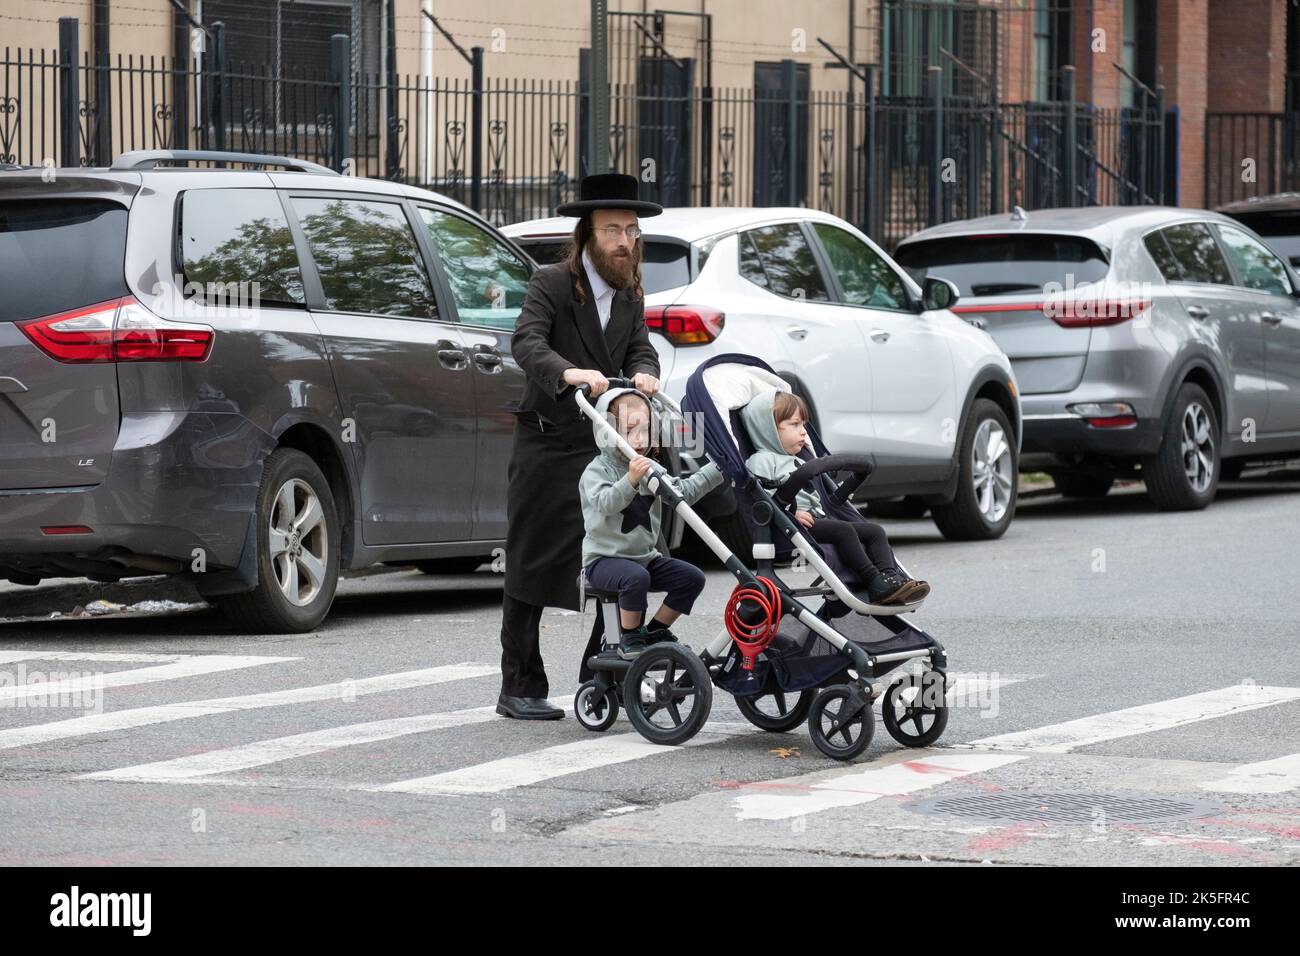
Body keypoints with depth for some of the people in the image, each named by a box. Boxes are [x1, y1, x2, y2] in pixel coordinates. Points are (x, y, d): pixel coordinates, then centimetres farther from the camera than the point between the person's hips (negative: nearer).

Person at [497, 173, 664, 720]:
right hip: (547, 448, -5)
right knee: (531, 569, 0)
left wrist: (643, 374, -22)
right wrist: (568, 372, -42)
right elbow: (526, 342, -22)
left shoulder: (630, 295, 13)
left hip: (605, 448, 5)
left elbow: (641, 348, 3)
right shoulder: (552, 284, -7)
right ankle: (520, 689, 5)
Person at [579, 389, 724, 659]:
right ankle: (629, 638, -17)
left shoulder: (650, 470, 11)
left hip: (644, 556, 7)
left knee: (692, 578, -7)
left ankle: (656, 630, 7)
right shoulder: (598, 471, -12)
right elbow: (605, 503, -31)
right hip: (604, 558, -7)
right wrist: (631, 480, -48)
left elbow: (684, 492, 13)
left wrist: (719, 467, 6)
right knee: (636, 577, -36)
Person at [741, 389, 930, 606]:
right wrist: (790, 512, -25)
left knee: (875, 531, -3)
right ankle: (875, 585, -37)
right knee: (843, 530, -30)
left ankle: (892, 578, -22)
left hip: (817, 518, 10)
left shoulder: (797, 463, 31)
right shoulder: (761, 461, -1)